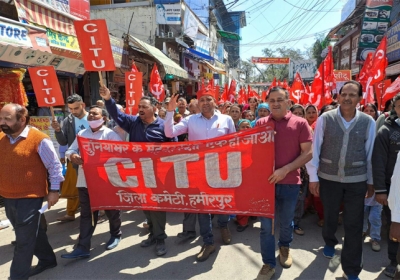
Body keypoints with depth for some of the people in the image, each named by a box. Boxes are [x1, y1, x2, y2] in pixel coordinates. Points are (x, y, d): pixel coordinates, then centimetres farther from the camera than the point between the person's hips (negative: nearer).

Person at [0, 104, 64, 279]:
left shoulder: (39, 139, -14)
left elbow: (54, 165, -9)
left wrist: (54, 190, -9)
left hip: (30, 198, -7)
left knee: (24, 241, 4)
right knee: (32, 234, 21)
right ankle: (47, 260, 40)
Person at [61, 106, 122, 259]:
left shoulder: (110, 134, -6)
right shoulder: (82, 133, 12)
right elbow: (70, 149, 10)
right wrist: (72, 156, -15)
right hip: (85, 180, 5)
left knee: (111, 210, 13)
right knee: (86, 214, 7)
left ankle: (115, 235, 36)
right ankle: (82, 247, 12)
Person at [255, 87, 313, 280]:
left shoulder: (300, 124, -4)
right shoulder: (260, 123, 1)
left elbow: (308, 153, -8)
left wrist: (285, 170, -18)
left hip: (290, 183, 0)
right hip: (265, 181, 1)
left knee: (286, 222, 20)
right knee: (266, 225, 5)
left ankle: (284, 247, 48)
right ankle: (269, 264, 22)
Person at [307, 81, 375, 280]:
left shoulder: (368, 122, -4)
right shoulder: (325, 119, -7)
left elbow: (370, 153, 3)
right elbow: (314, 149, -5)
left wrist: (371, 181, 7)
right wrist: (313, 177, -5)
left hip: (356, 180, 1)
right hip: (329, 178, 0)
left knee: (354, 225, 6)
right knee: (330, 216, 19)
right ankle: (329, 242, 51)